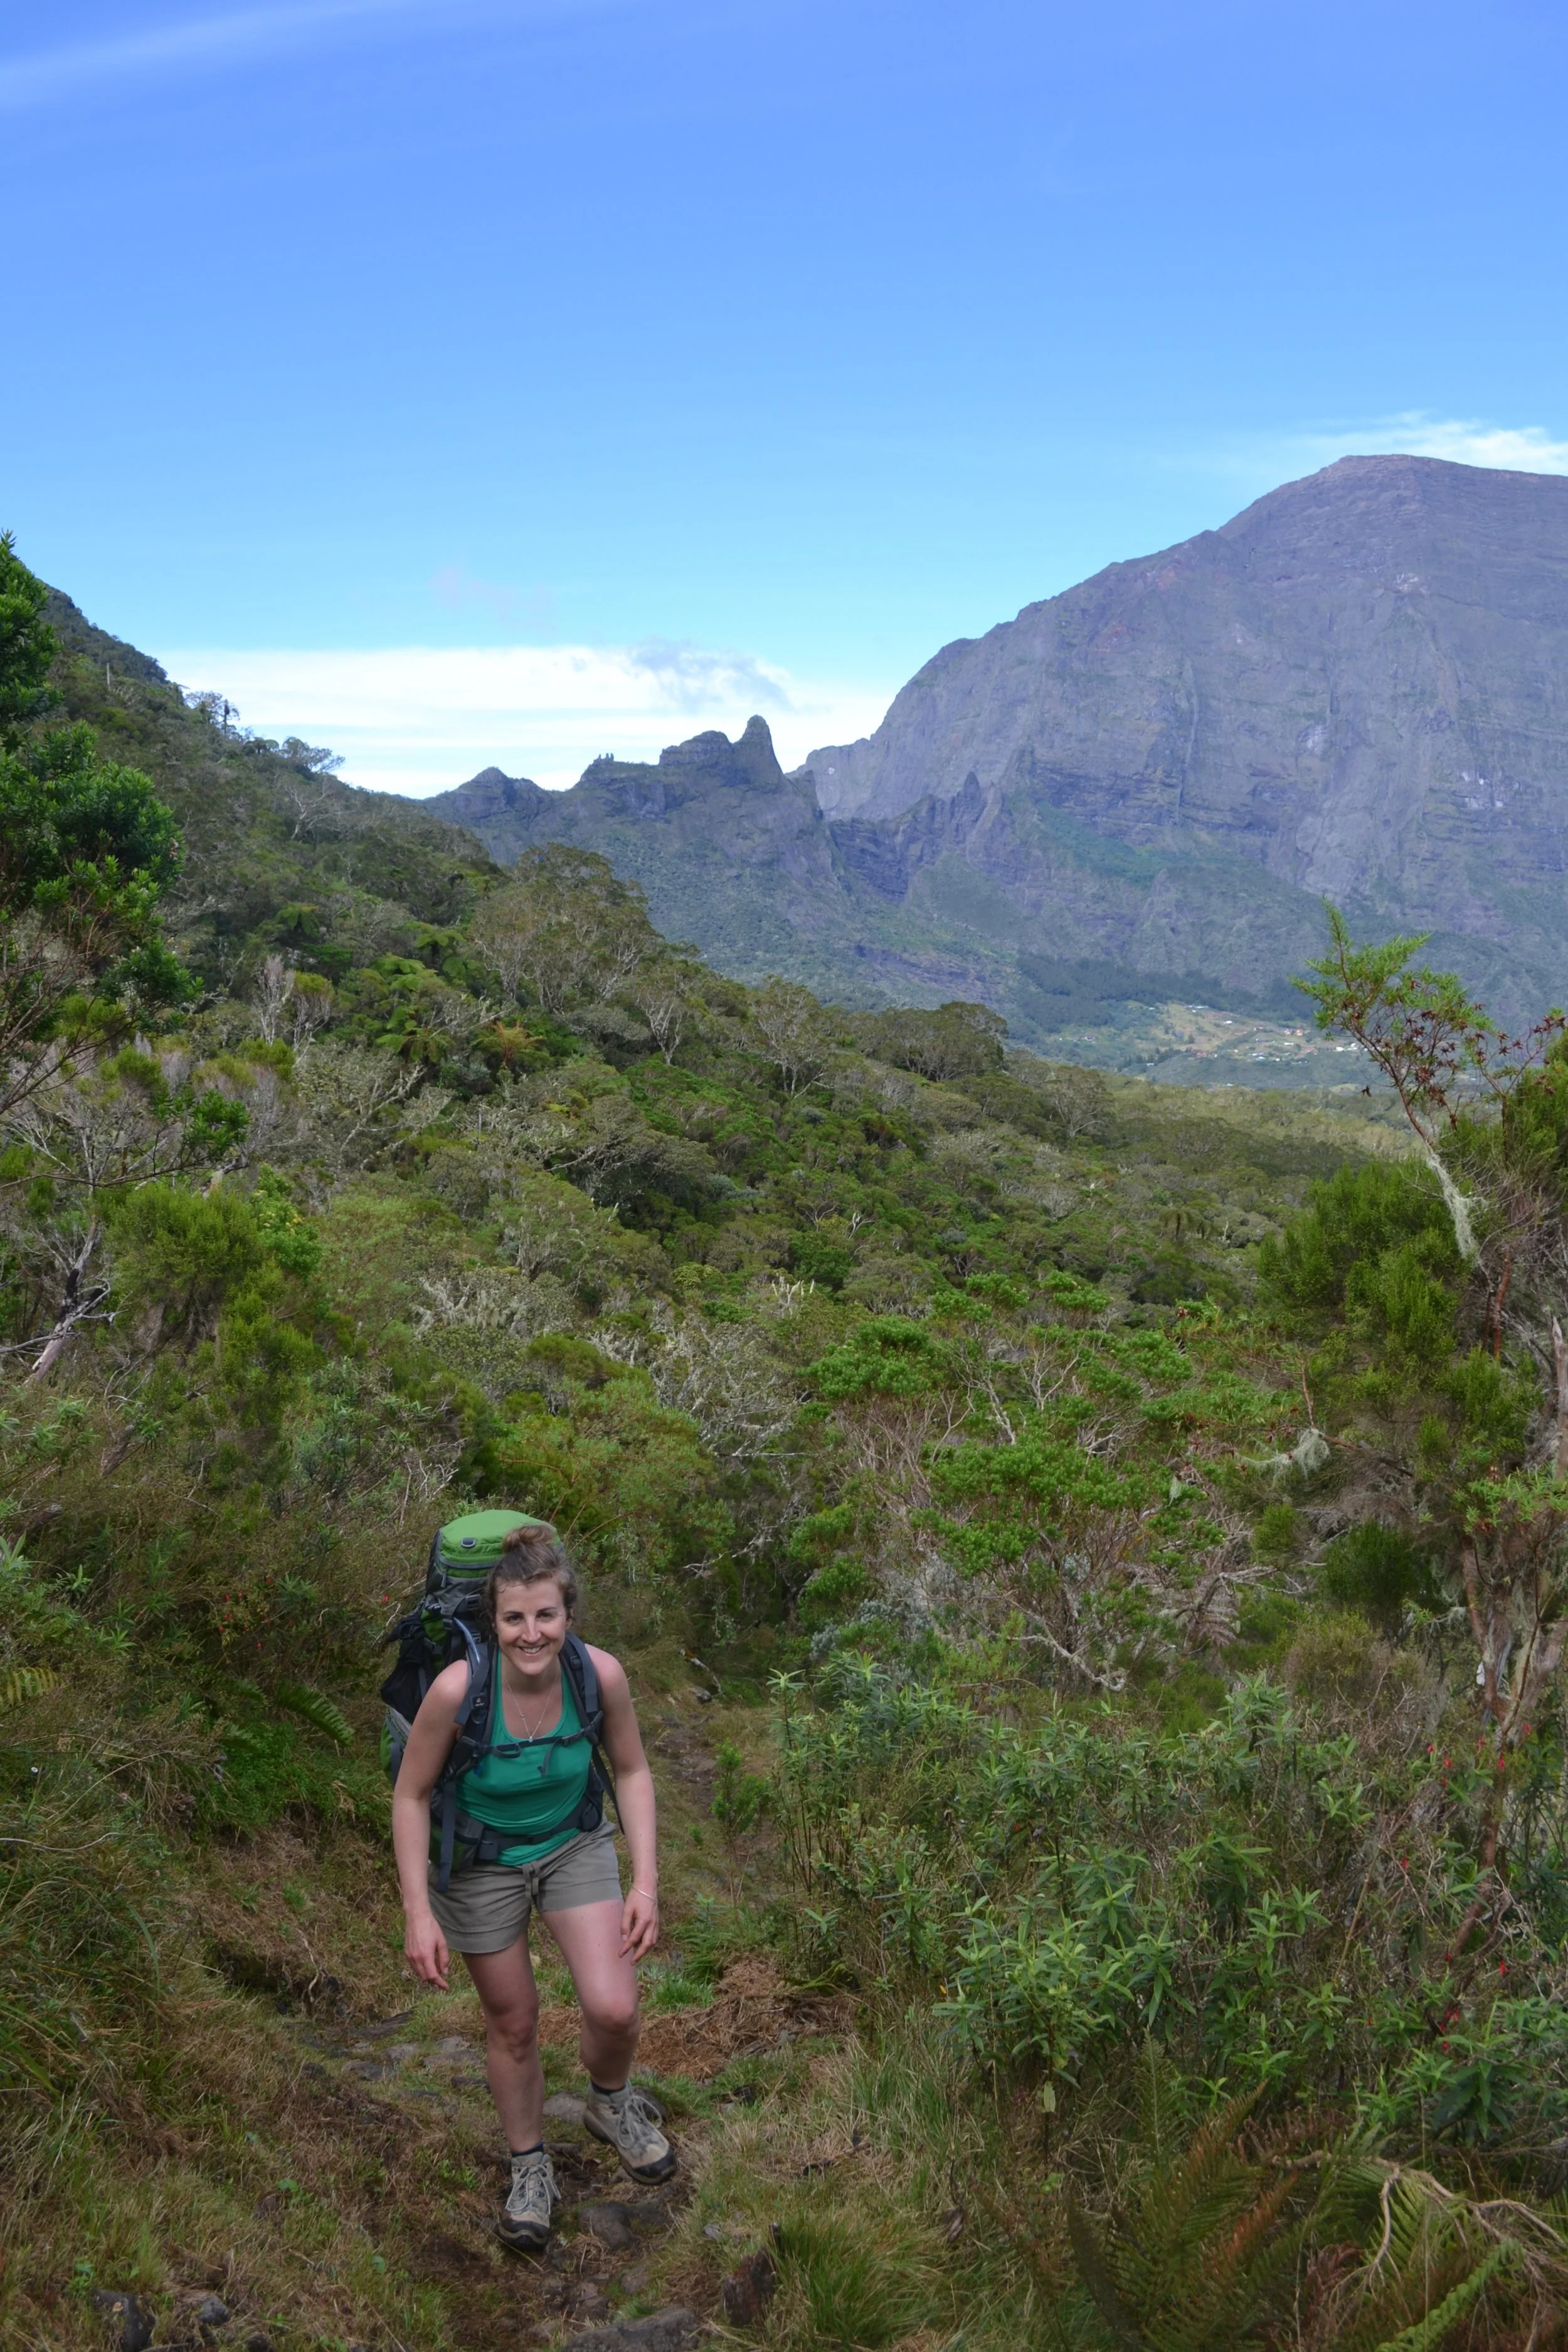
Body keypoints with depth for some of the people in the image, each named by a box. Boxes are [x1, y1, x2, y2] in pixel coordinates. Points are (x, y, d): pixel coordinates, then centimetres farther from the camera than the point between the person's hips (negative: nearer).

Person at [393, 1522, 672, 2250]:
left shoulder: (602, 1674, -25)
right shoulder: (457, 1690, -32)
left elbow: (631, 1772, -6)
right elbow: (410, 1797, -16)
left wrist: (646, 1882, -9)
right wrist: (418, 1912, -17)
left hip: (574, 1845, 2)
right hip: (482, 1863, -1)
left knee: (614, 2009, -11)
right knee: (512, 2026, 13)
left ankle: (609, 2101, 26)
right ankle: (530, 2166, 41)